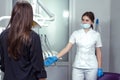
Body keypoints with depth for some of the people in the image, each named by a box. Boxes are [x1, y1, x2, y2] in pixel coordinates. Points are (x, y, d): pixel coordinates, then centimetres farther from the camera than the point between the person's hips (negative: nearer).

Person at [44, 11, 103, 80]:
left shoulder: (96, 35, -1)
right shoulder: (76, 33, 0)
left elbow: (98, 53, 3)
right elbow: (67, 48, -6)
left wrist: (100, 68, 1)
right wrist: (55, 58, -18)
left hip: (91, 68, 0)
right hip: (78, 67, 1)